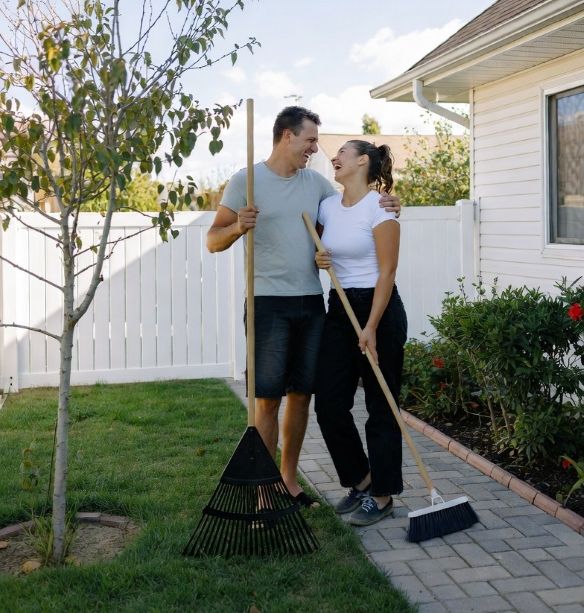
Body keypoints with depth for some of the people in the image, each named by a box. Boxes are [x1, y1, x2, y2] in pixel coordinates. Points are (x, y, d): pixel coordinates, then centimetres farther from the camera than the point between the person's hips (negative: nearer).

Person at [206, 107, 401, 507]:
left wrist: (381, 206, -4)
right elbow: (213, 241, -3)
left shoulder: (316, 182, 12)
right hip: (269, 303, -5)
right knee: (268, 399, -3)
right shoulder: (246, 181, -3)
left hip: (310, 302, 5)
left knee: (302, 395, 10)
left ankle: (289, 479, 22)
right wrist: (239, 227, -24)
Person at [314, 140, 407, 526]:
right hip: (339, 308, 7)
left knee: (381, 406, 1)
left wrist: (371, 328, -18)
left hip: (379, 308, -7)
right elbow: (315, 247, 25)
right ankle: (361, 480, 23)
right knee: (328, 402, 4)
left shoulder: (379, 207, -11)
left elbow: (387, 272, -14)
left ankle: (383, 494, 14)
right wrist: (317, 259, 0)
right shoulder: (327, 206, 9)